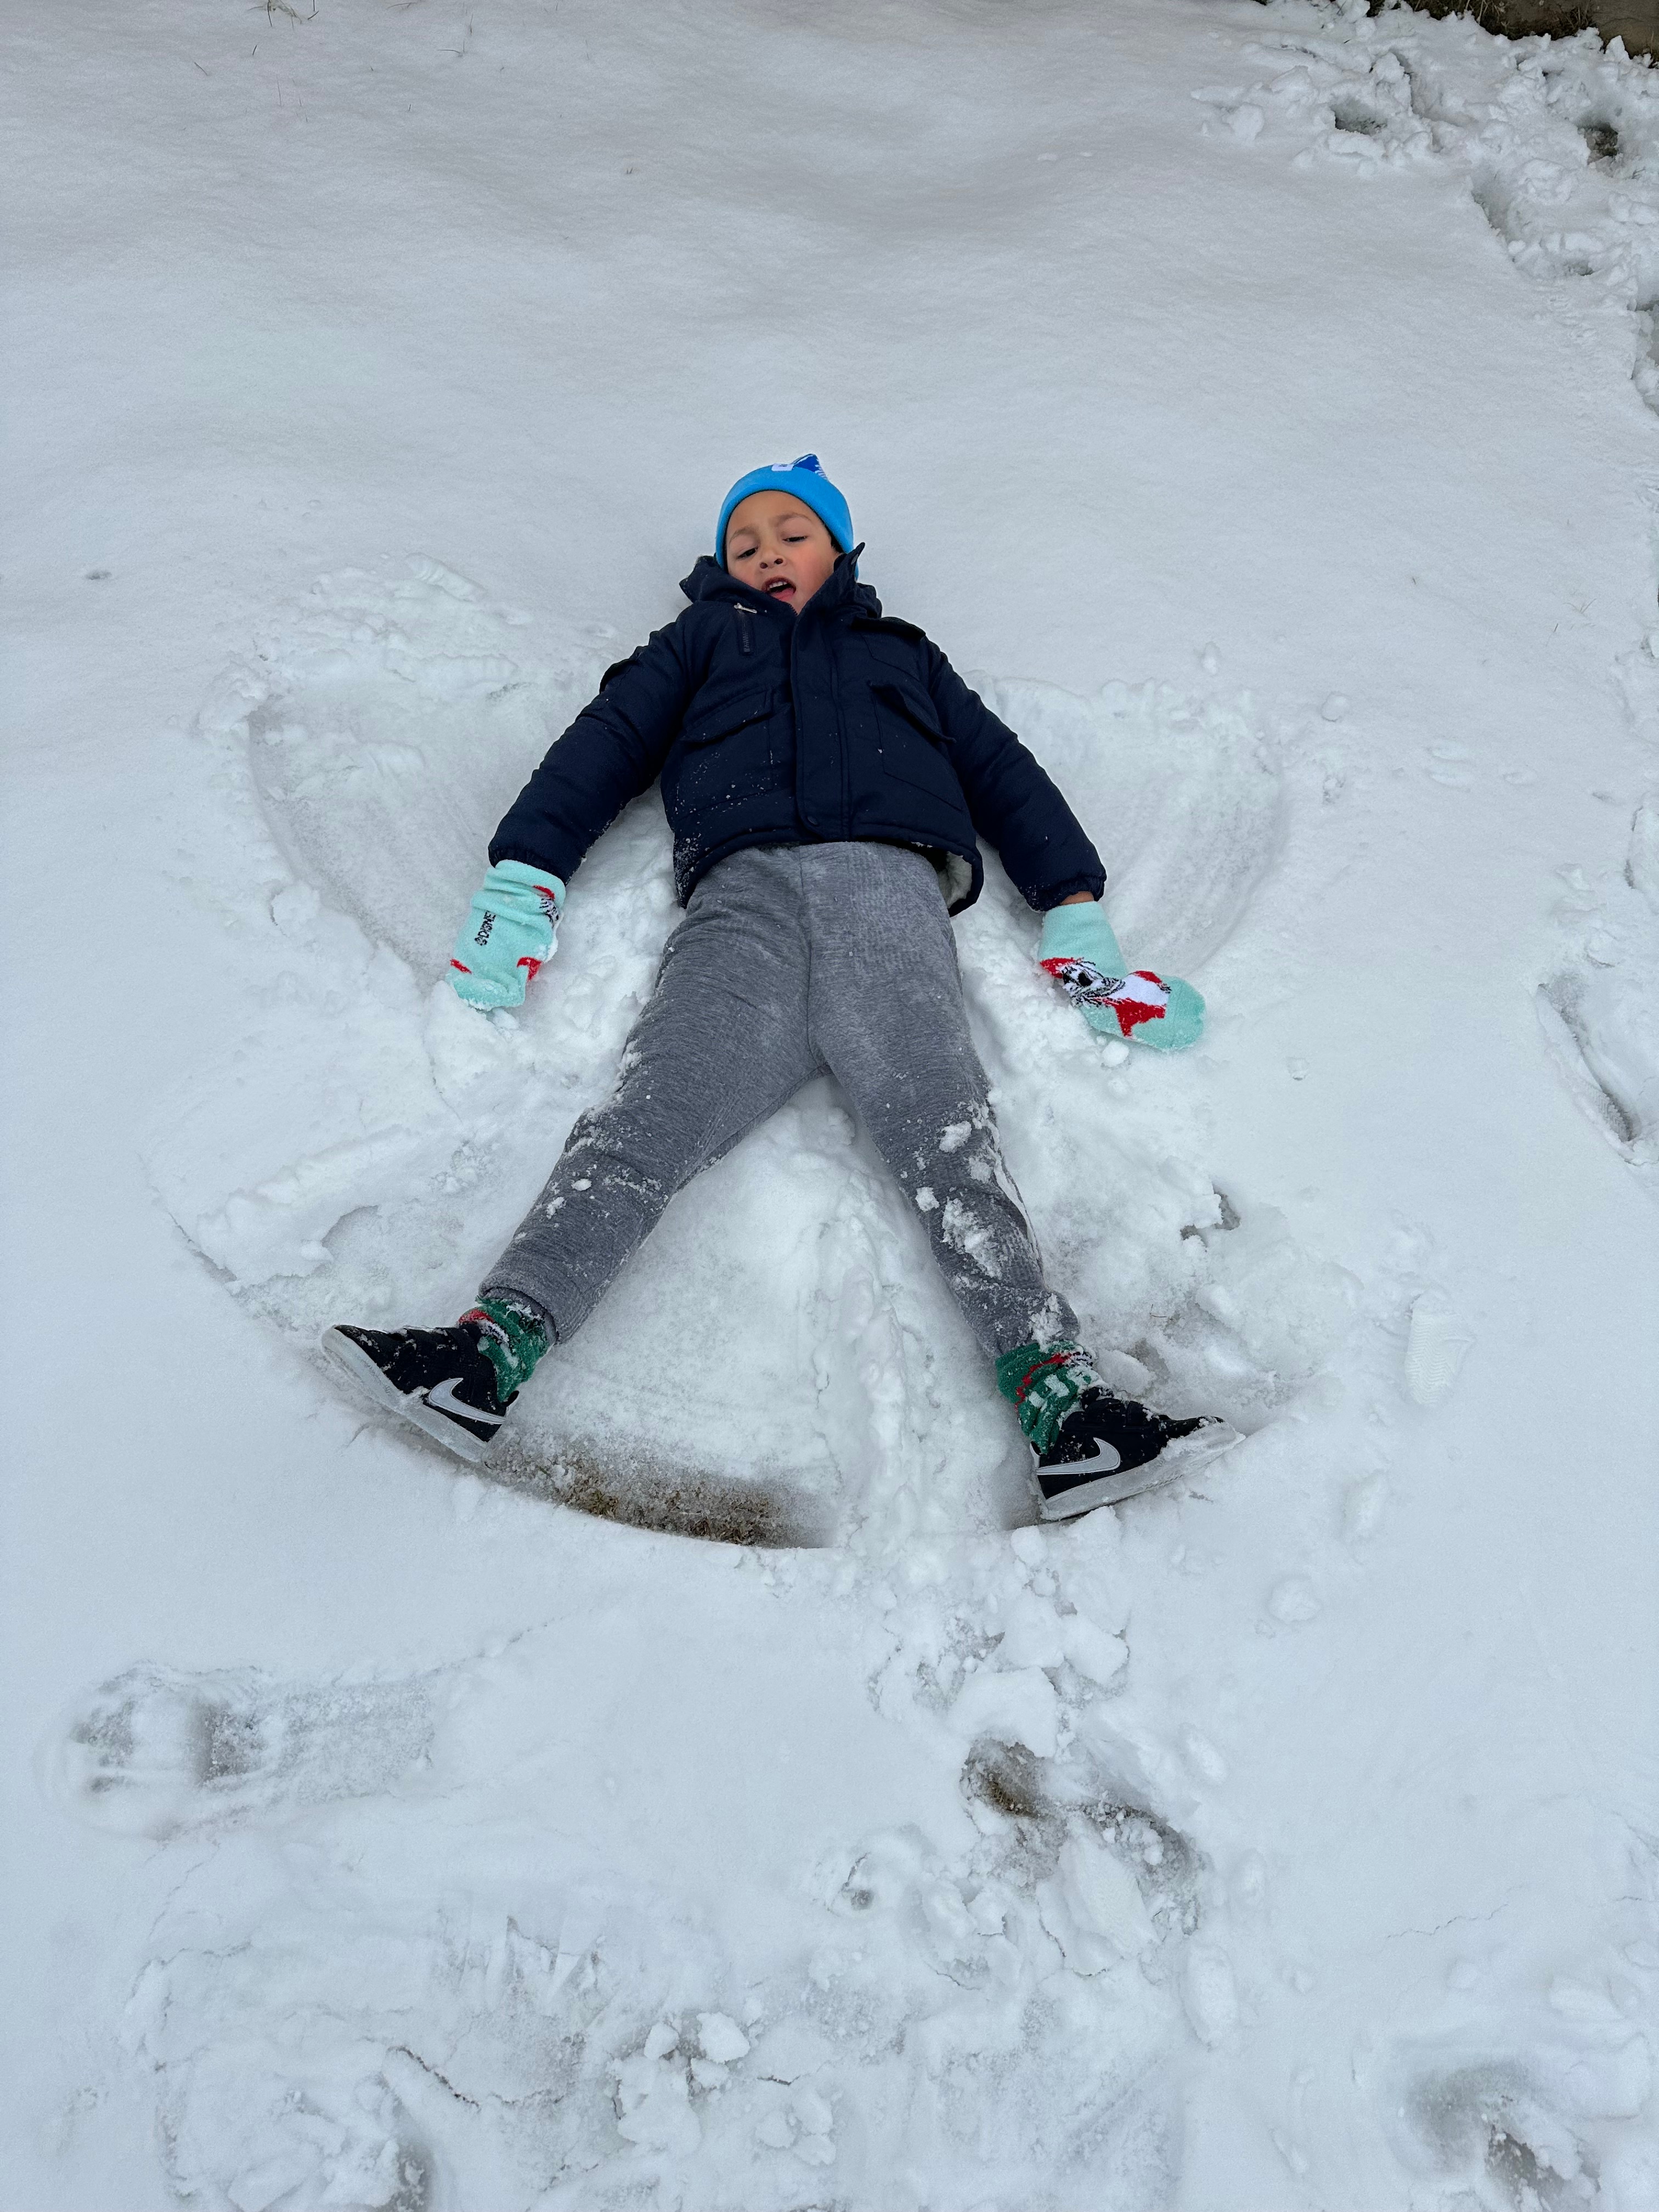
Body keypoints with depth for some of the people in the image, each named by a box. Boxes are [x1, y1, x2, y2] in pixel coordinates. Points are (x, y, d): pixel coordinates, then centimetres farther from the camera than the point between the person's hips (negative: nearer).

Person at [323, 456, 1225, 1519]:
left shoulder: (902, 653, 39)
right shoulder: (702, 641, 38)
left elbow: (1002, 773, 29)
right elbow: (607, 743, 22)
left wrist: (1079, 920, 11)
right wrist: (523, 880, 4)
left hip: (887, 884, 0)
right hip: (744, 893, 0)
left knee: (941, 1121, -26)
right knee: (656, 1108, -26)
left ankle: (1055, 1392, -41)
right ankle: (498, 1346, -41)